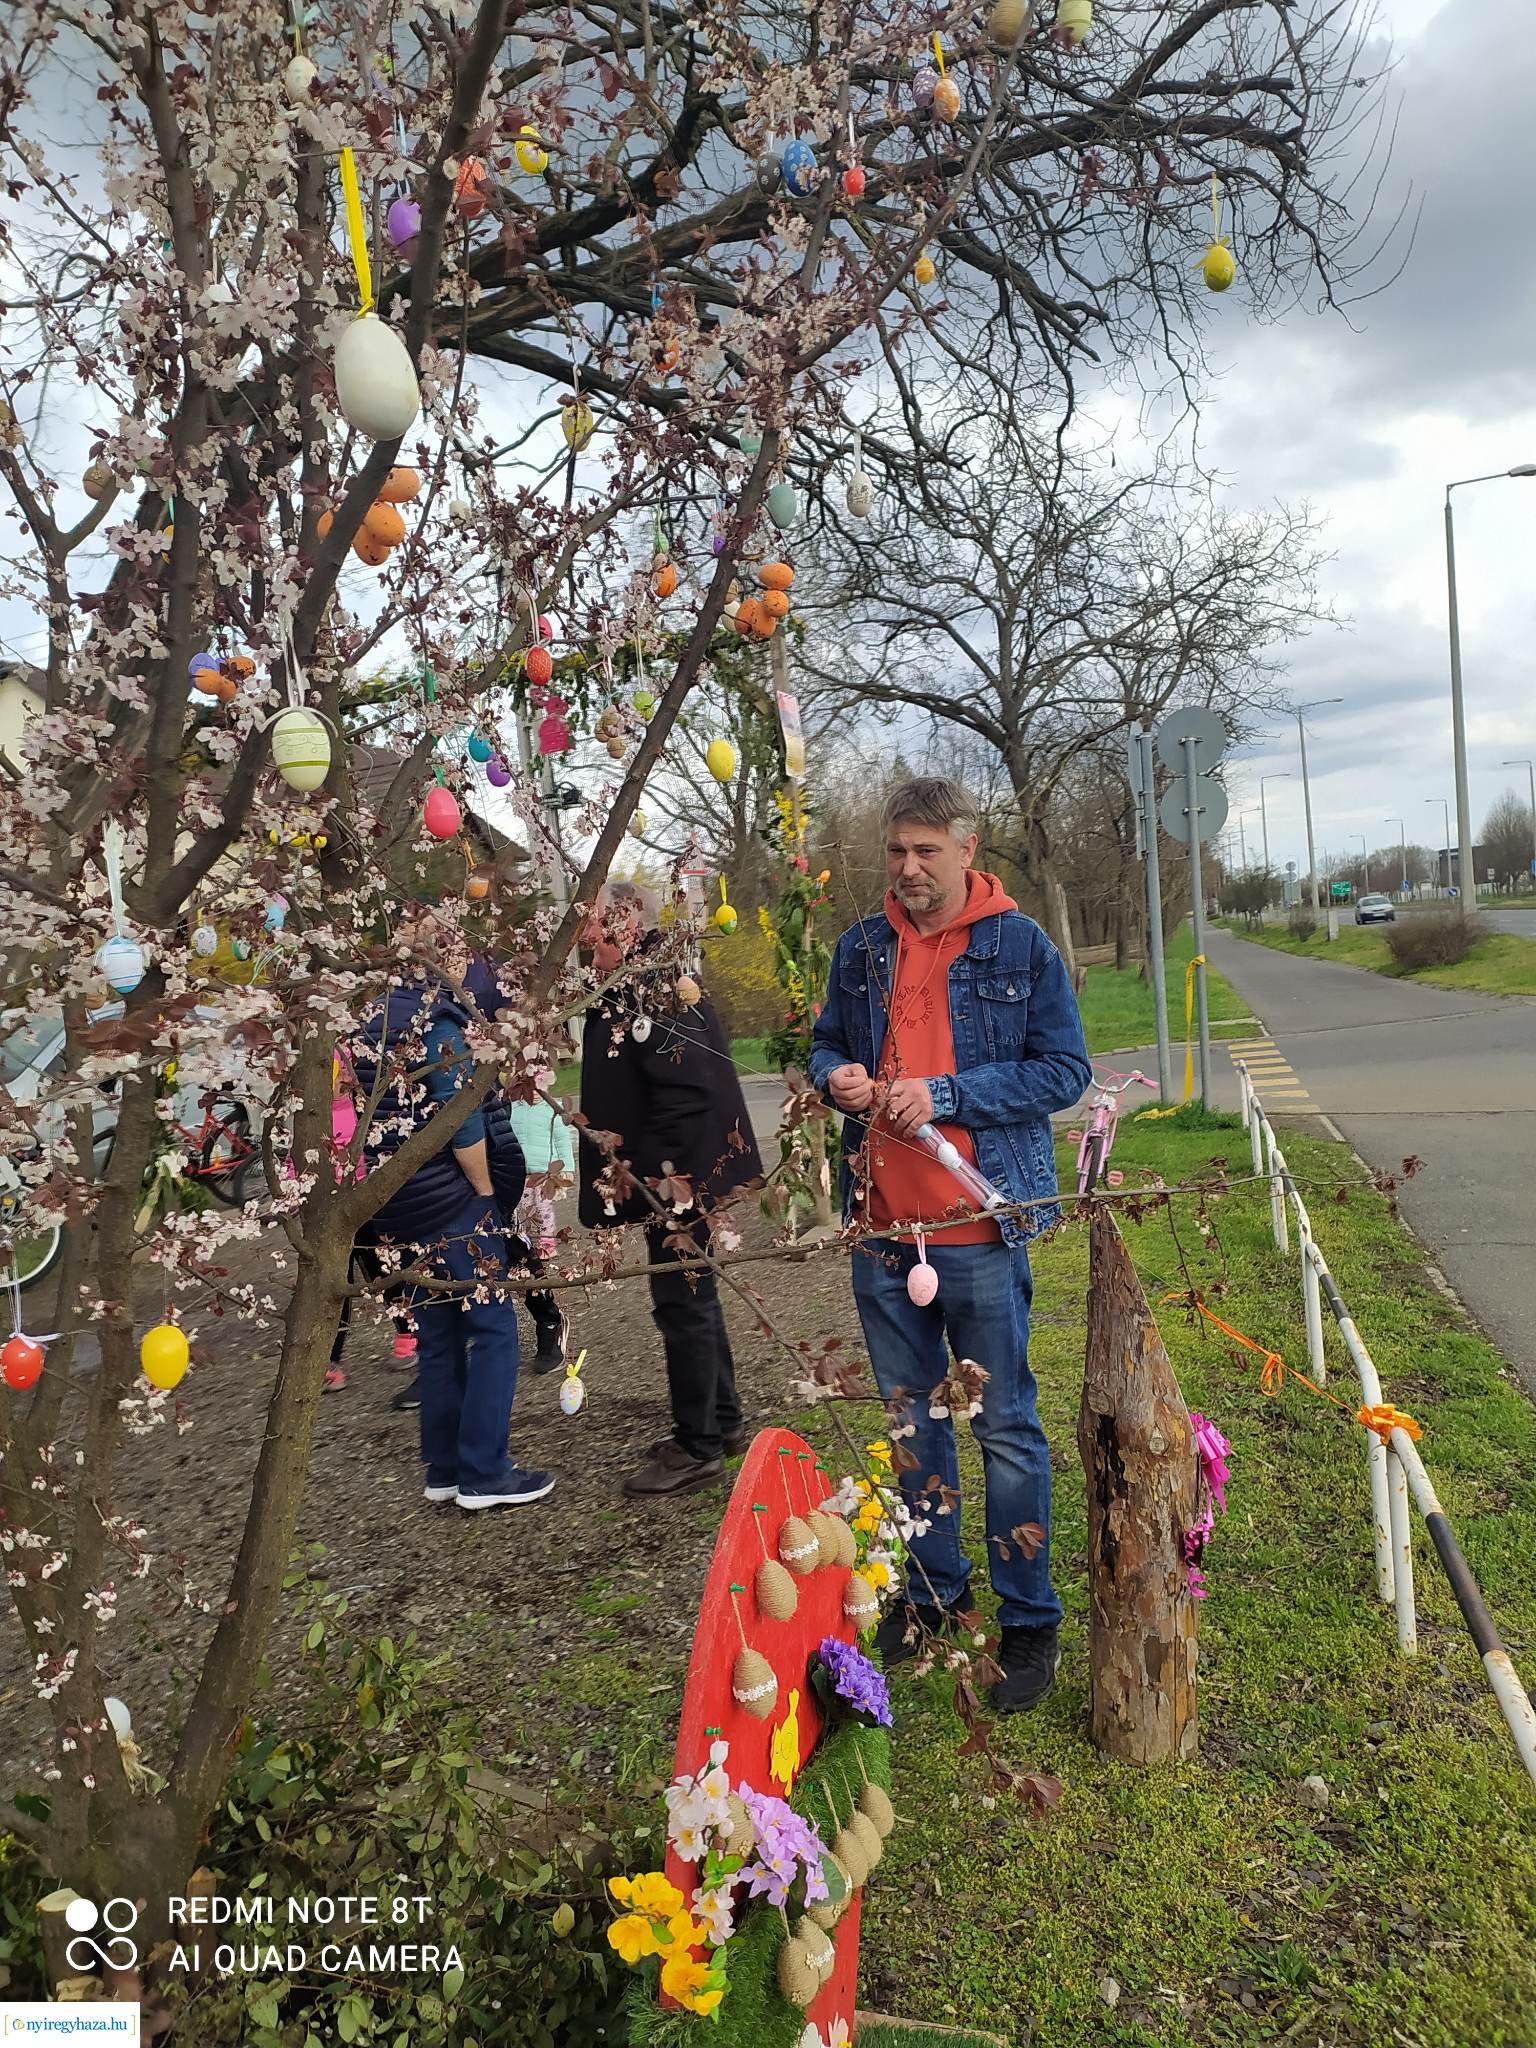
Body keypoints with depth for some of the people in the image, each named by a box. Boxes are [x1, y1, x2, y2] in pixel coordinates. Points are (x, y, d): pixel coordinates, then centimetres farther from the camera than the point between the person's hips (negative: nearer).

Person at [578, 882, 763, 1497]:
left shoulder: (656, 991, -19)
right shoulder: (632, 988, 13)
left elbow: (686, 1090, -27)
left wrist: (668, 1175, -25)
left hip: (679, 1175, -10)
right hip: (671, 1175, 10)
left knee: (683, 1299, -1)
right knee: (690, 1296, 18)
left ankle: (698, 1447, 12)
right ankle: (721, 1423, 32)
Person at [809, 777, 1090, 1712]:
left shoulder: (1020, 944, -4)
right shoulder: (862, 947, 7)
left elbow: (1065, 1068, -6)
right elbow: (826, 1042, 19)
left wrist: (944, 1094, -16)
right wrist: (835, 1076, -5)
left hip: (979, 1226, -4)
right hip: (881, 1224, 4)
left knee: (1007, 1427, 6)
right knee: (911, 1419, 17)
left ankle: (1031, 1621, 22)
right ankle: (934, 1593, 34)